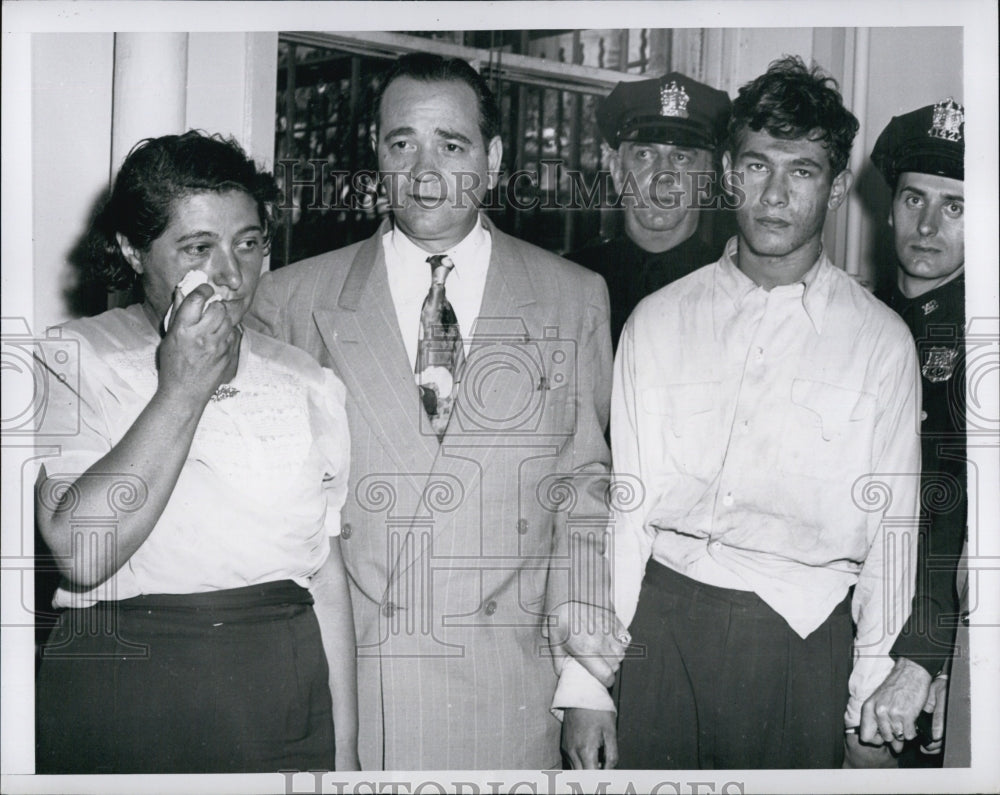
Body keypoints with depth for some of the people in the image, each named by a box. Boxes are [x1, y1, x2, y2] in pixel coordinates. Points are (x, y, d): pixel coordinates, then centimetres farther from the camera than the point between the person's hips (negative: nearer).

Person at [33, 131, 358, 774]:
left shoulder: (308, 384, 8)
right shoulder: (73, 360, -3)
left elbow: (328, 575, 7)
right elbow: (82, 552, -17)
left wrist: (345, 753, 5)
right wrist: (181, 390, -16)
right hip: (118, 699, -2)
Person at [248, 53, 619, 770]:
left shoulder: (575, 298, 5)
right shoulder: (292, 298, 2)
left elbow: (583, 479, 9)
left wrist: (574, 603, -4)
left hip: (505, 689, 1)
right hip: (337, 676, 0)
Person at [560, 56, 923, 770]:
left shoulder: (880, 341, 2)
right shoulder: (657, 322, 5)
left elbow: (891, 528, 3)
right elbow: (620, 504, 2)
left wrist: (872, 701, 1)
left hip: (805, 639, -1)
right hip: (664, 623, 1)